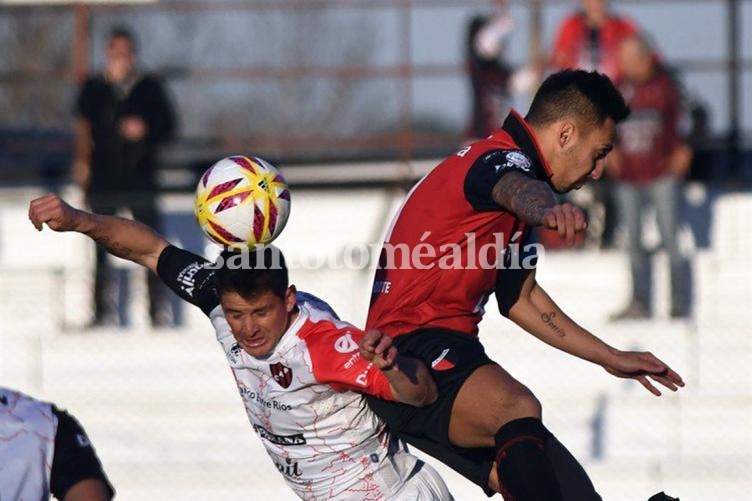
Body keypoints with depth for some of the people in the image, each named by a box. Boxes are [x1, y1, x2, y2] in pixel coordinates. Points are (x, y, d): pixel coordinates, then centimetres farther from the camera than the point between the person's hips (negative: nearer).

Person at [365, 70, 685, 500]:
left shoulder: (508, 166, 22)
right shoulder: (499, 161, -11)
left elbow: (519, 298, 32)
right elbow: (521, 191, -39)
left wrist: (610, 358, 38)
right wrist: (548, 210, -64)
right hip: (413, 347, -11)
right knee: (519, 410, -39)